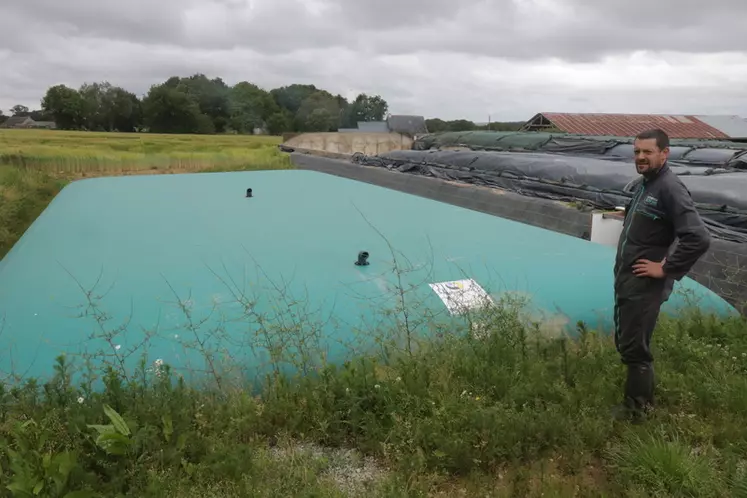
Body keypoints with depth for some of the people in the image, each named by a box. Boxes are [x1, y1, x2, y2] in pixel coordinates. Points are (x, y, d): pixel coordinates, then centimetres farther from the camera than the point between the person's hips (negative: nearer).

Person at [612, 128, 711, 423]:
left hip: (644, 286, -9)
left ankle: (636, 408, 19)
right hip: (626, 280, 9)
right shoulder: (645, 183, 10)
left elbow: (699, 239, -28)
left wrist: (666, 269, -19)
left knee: (634, 348, 1)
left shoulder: (670, 188, -19)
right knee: (625, 342, 19)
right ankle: (641, 398, 35)